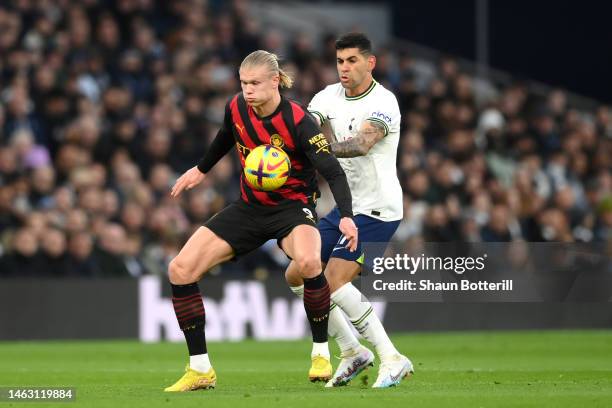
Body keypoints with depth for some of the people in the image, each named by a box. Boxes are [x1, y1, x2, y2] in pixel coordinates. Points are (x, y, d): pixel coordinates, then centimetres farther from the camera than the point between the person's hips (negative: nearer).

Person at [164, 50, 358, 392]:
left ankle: (321, 353, -16)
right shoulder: (237, 108, -6)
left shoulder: (299, 121, -22)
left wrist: (346, 216, -42)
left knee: (308, 261, -39)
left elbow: (333, 172, -26)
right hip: (250, 207, 6)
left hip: (292, 207, -5)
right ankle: (200, 370, 2)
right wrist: (202, 170, 32)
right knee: (181, 269, -8)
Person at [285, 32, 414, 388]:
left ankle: (392, 359, -17)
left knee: (334, 279, -22)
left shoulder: (383, 103, -17)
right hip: (345, 208, 9)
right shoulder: (330, 96, 6)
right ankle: (353, 352, 17)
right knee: (297, 275, 8)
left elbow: (362, 144, -35)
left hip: (378, 209, -9)